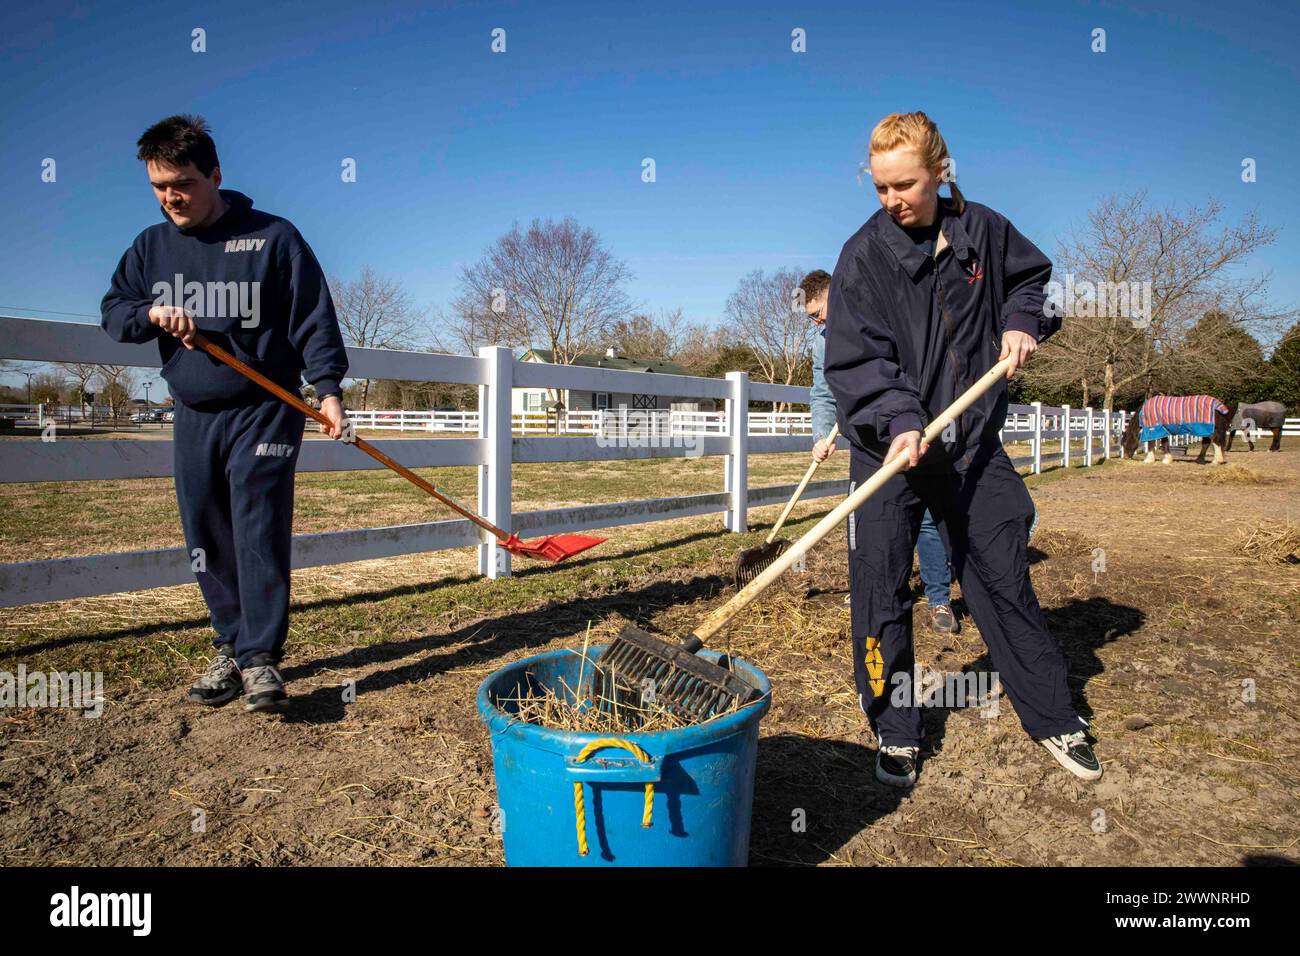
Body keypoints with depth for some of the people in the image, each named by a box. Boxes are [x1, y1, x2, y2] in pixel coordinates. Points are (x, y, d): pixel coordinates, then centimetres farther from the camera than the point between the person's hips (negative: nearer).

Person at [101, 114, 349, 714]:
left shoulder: (273, 237, -2)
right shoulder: (151, 246, 12)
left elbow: (314, 319, -5)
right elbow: (112, 311, 15)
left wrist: (327, 386, -17)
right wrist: (150, 314, -8)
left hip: (264, 412, -5)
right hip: (193, 417, 5)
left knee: (259, 533, -12)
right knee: (208, 542, 6)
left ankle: (261, 658, -8)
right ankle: (229, 648, 17)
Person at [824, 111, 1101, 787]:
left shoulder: (983, 230, 2)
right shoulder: (864, 255, -8)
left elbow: (1031, 275, 22)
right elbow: (854, 360, -15)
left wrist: (1021, 321, 2)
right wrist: (899, 421, -29)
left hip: (973, 440, 3)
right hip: (888, 444, -2)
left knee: (1004, 579, 11)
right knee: (881, 592, 0)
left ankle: (1054, 719, 28)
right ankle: (895, 734, 18)